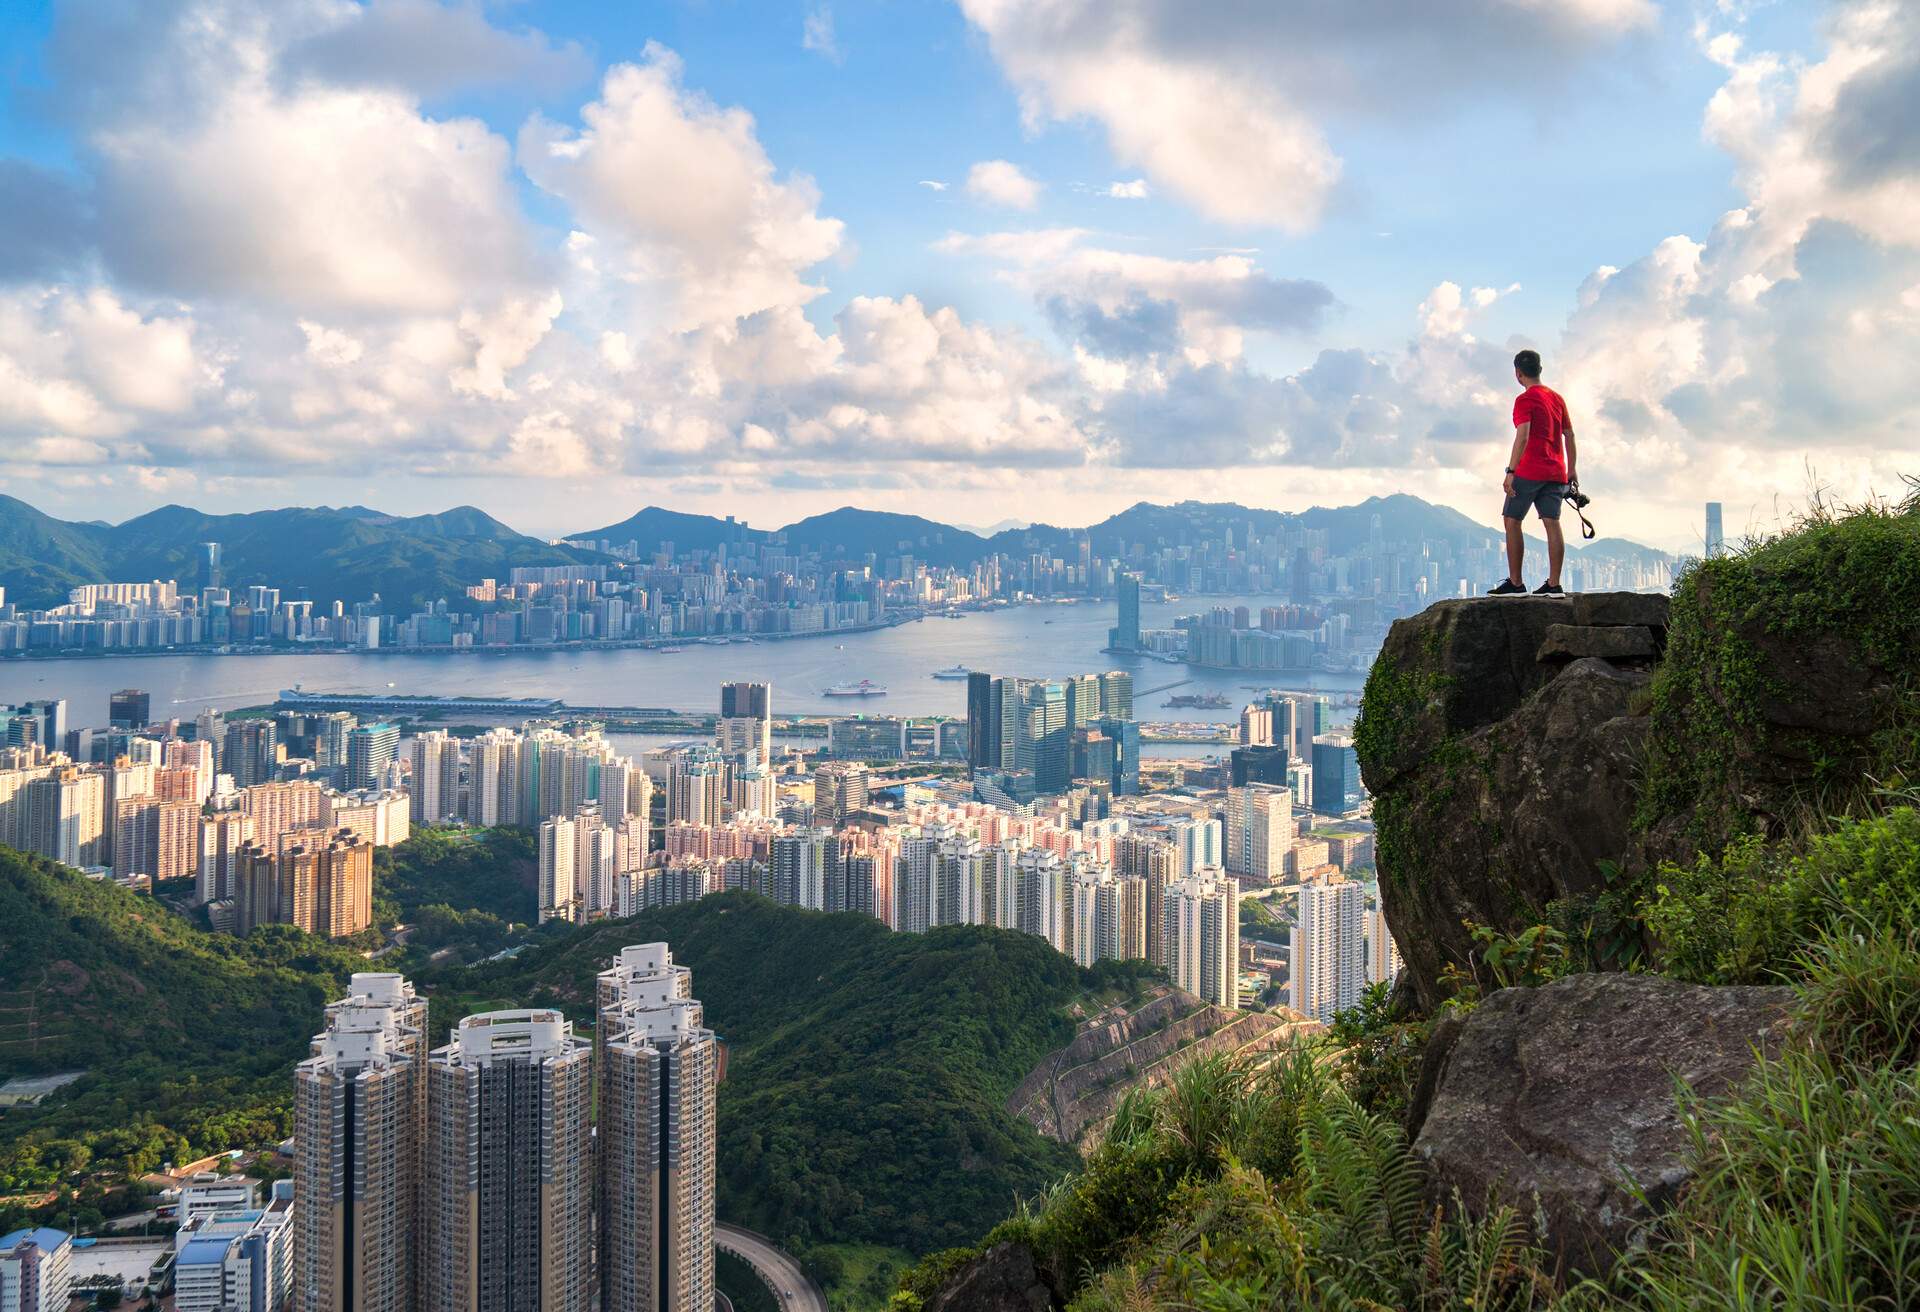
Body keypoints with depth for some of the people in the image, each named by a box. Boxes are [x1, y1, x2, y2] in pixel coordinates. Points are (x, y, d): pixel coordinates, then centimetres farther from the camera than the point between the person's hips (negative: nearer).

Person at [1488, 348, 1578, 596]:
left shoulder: (1525, 400, -8)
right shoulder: (1557, 398, 15)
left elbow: (1523, 436, -19)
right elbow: (1569, 435, 17)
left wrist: (1511, 471, -22)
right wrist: (1571, 470, 22)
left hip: (1530, 471, -7)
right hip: (1556, 473, 7)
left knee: (1512, 521, 1)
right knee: (1552, 524, 3)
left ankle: (1515, 583, -2)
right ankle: (1554, 584, -1)